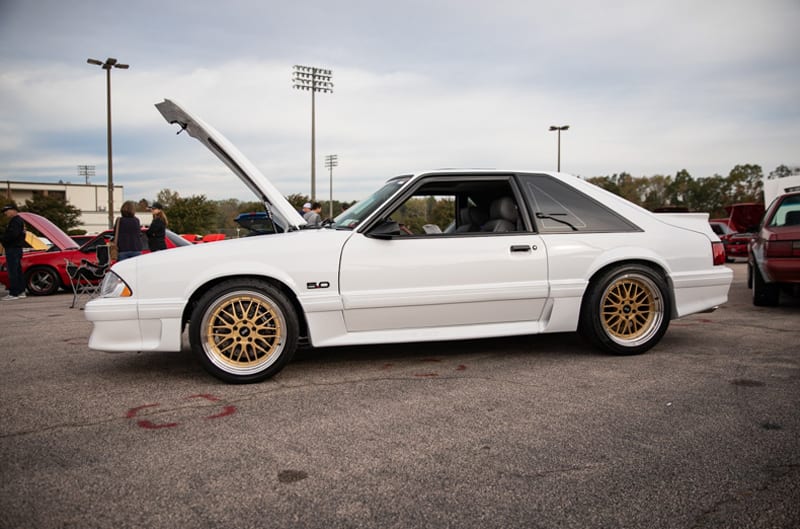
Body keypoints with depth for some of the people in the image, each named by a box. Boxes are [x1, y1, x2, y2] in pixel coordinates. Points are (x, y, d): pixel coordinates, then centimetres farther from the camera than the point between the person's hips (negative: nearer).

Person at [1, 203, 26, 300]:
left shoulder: (15, 221, -14)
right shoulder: (19, 220, 19)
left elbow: (13, 234, -26)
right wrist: (5, 240, 10)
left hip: (12, 249, -11)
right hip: (17, 248, 11)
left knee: (12, 272, -9)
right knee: (18, 271, 14)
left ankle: (13, 293, -9)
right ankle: (21, 291, 19)